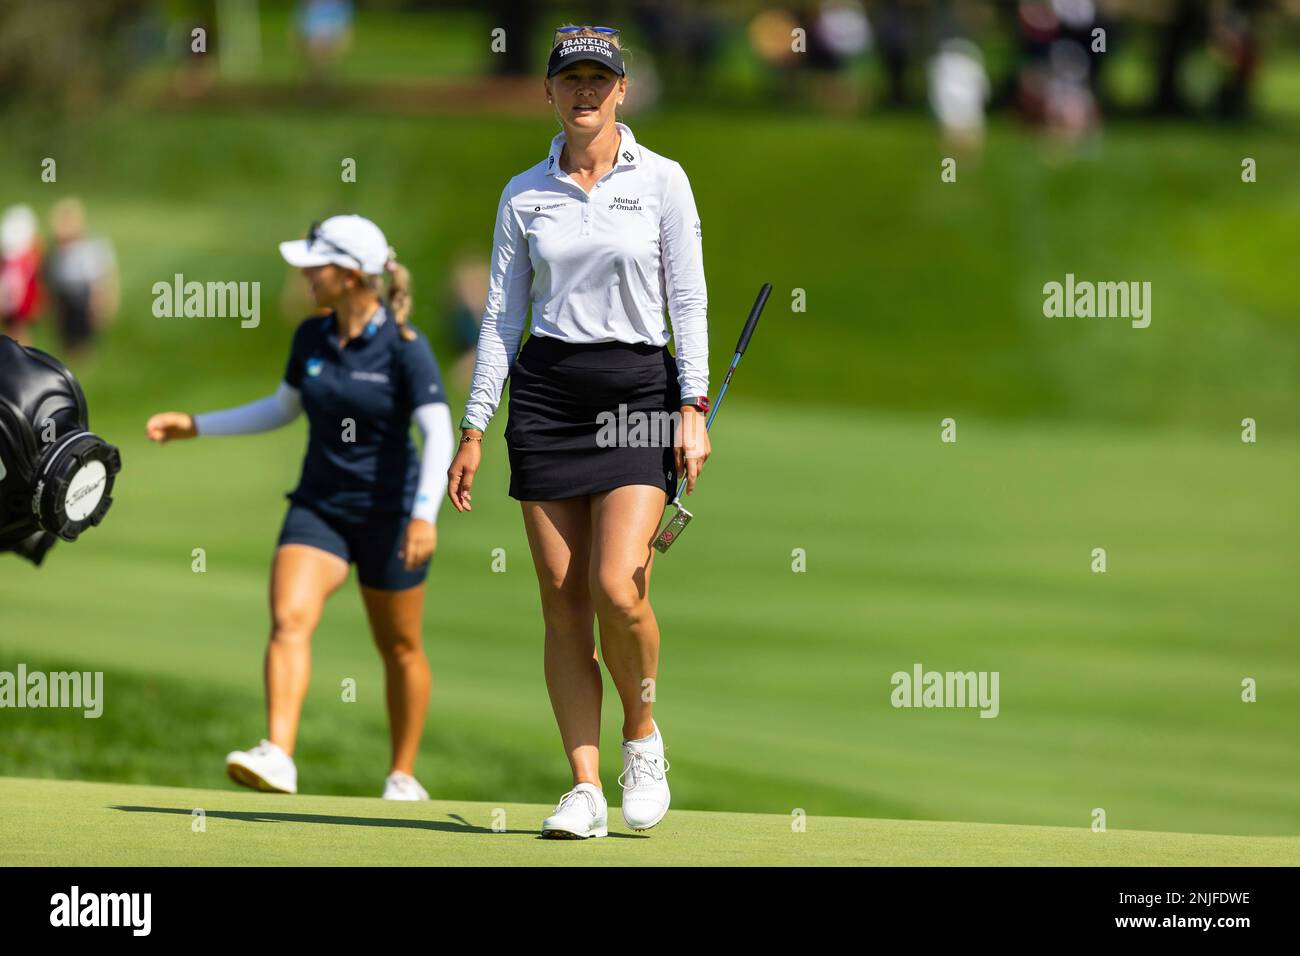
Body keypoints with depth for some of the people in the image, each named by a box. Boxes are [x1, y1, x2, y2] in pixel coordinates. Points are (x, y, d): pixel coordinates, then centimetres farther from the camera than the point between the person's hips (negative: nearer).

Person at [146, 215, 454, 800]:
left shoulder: (404, 347, -15)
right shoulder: (311, 338, 2)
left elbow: (439, 434, -21)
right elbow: (283, 408, 19)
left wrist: (425, 514, -33)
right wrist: (196, 425, 19)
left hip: (389, 514, -4)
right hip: (319, 506, 4)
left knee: (400, 649, 10)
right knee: (289, 619, -19)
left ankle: (404, 777, 26)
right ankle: (277, 756, -30)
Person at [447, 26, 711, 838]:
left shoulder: (661, 180, 2)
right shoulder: (524, 195, 9)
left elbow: (688, 300, 0)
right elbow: (502, 315, 11)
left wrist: (694, 408, -10)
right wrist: (474, 428, 6)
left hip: (639, 387, -3)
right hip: (546, 390, 3)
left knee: (618, 588, -16)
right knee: (563, 601, -1)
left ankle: (643, 736, 10)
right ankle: (585, 788, 2)